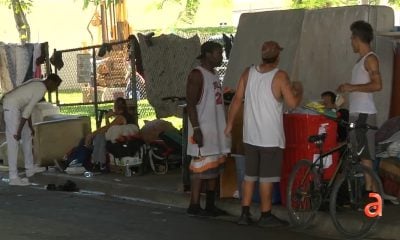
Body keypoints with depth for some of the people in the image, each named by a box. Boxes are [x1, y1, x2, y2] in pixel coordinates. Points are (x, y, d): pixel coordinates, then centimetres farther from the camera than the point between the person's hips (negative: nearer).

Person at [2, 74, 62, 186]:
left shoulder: (37, 83, 14)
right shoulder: (41, 90, -16)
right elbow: (27, 110, -20)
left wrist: (30, 126, 21)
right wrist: (19, 131, -18)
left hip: (14, 105, 10)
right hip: (11, 106, -10)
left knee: (27, 135, 18)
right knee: (13, 141, -10)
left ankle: (30, 167, 28)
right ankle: (13, 178, -9)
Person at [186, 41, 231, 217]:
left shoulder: (214, 75, 17)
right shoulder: (197, 75, -11)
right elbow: (191, 104, -16)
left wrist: (225, 127, 19)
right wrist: (196, 129, -22)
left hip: (217, 130, 9)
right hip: (203, 130, -9)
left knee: (215, 168, 10)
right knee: (201, 168, -7)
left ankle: (210, 205, 16)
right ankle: (194, 206, -1)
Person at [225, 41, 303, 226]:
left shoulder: (248, 73, 3)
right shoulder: (280, 76, -11)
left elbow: (237, 99, 4)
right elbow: (293, 103, -13)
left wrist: (230, 123, 13)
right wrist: (299, 90, 7)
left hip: (250, 136, 5)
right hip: (271, 137, -5)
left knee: (249, 175, 12)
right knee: (267, 177, 2)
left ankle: (245, 213, 13)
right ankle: (266, 215, 7)